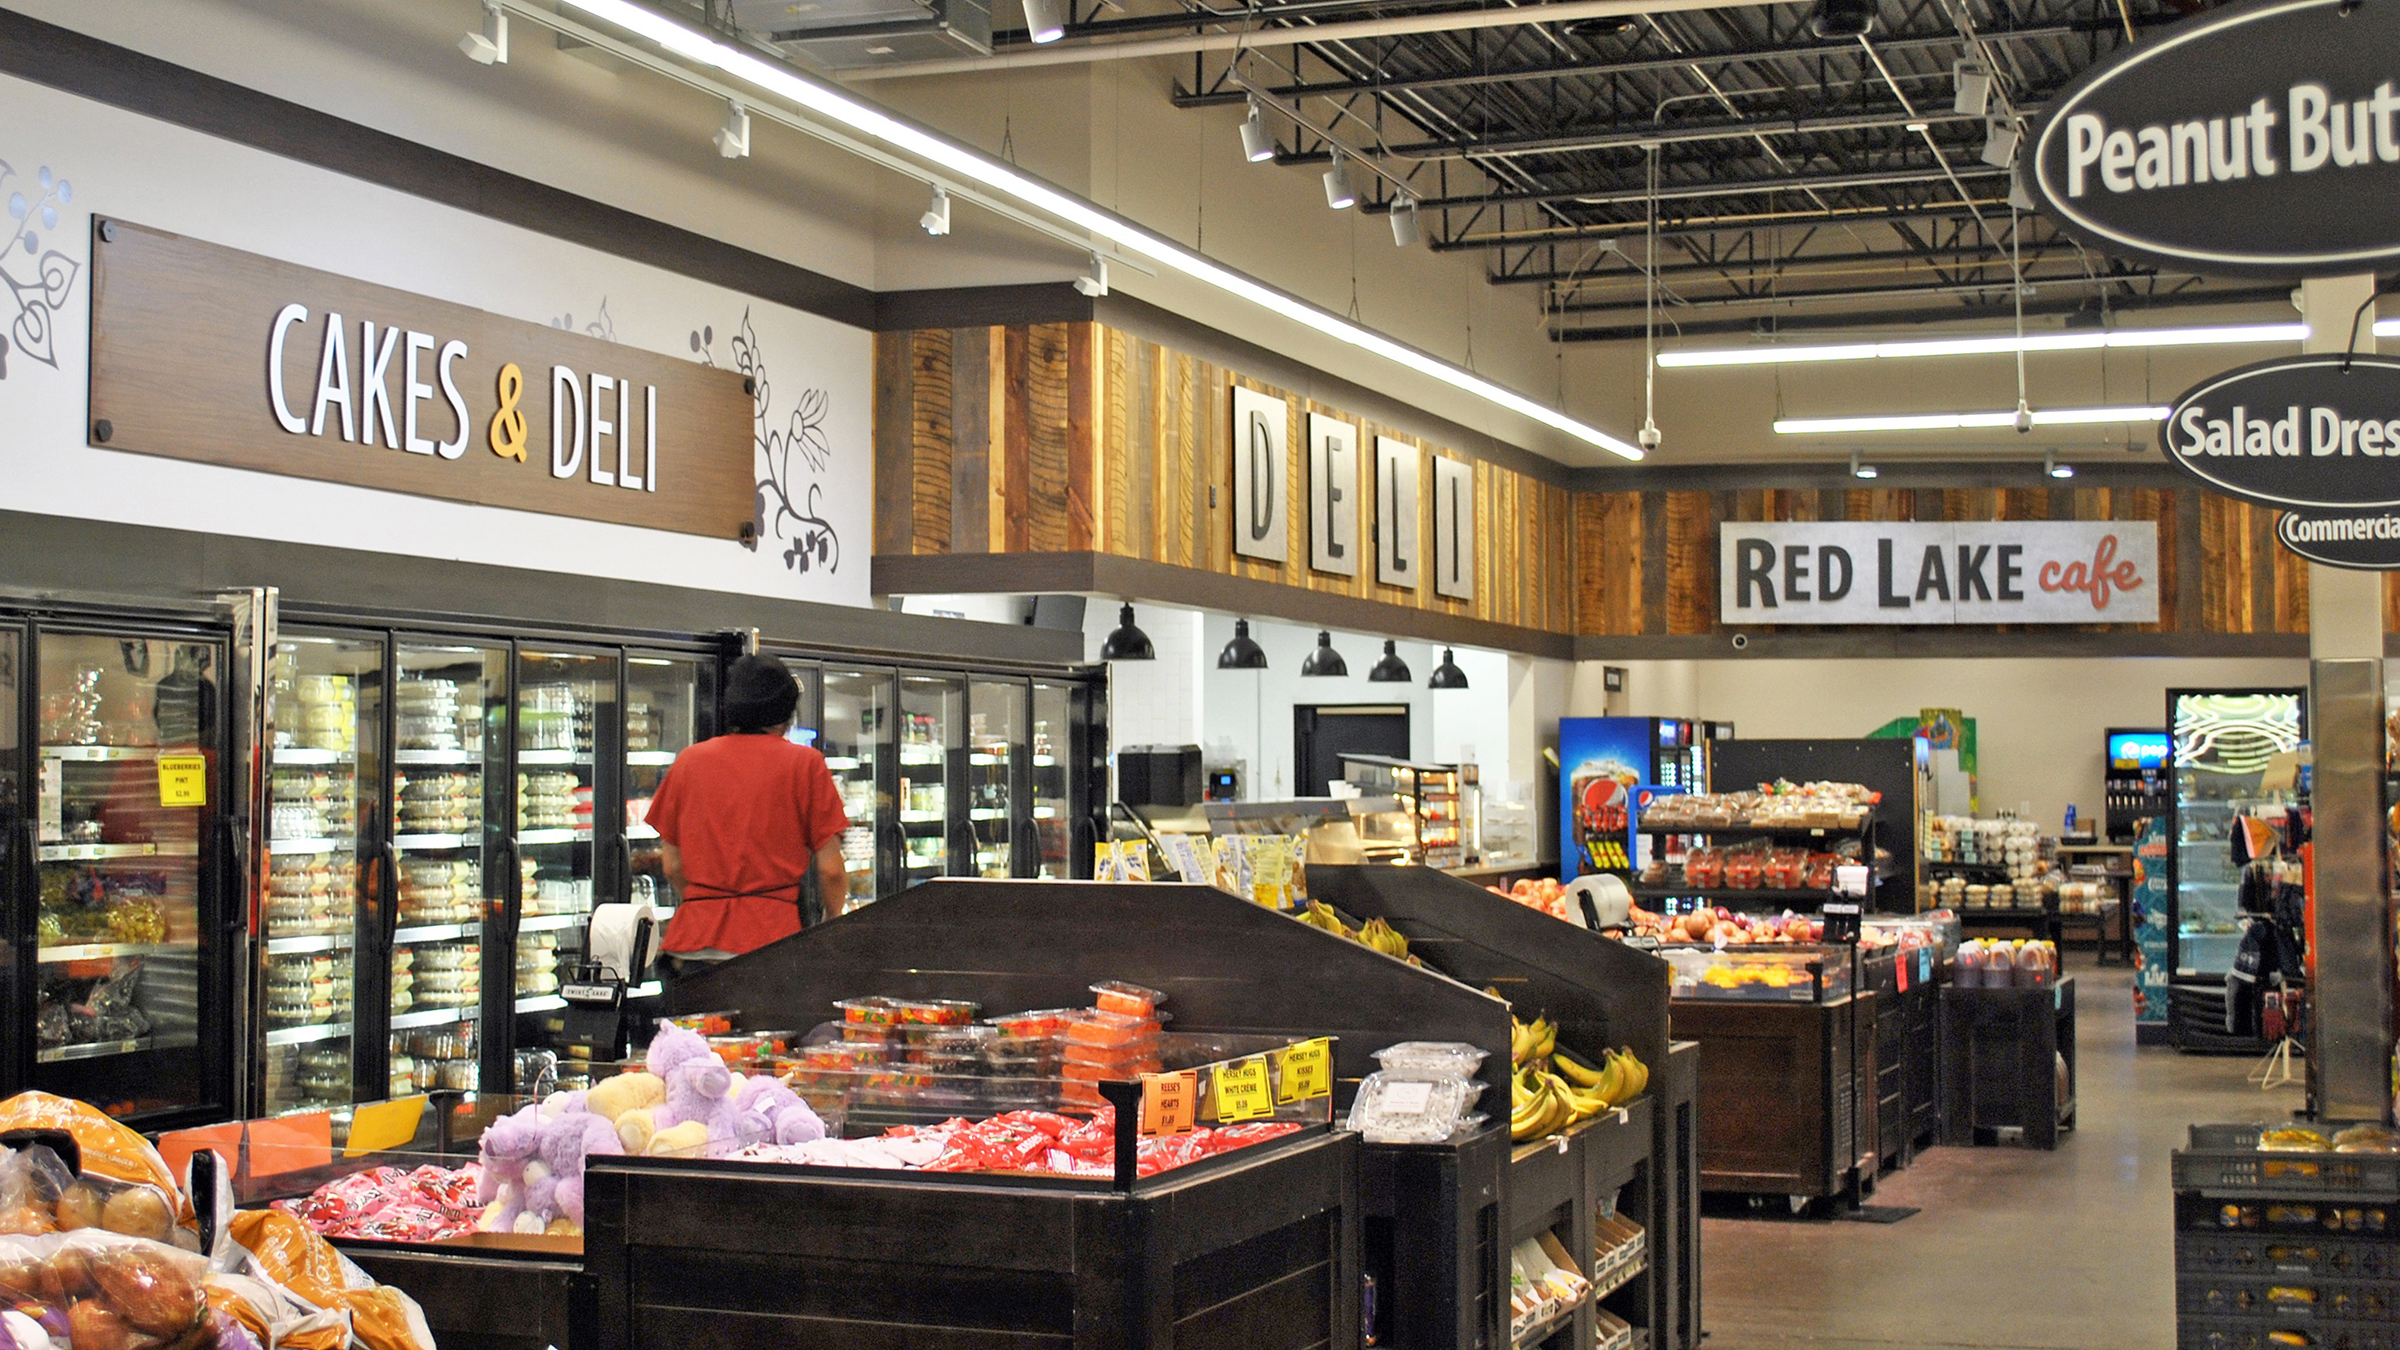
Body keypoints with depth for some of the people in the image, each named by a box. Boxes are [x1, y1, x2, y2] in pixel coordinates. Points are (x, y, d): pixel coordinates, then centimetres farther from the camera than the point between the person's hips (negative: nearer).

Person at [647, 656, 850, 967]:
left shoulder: (689, 760, 11)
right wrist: (833, 920, 19)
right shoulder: (805, 763, 3)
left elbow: (672, 865, 14)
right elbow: (830, 868, 1)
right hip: (772, 935, -3)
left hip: (696, 937, 3)